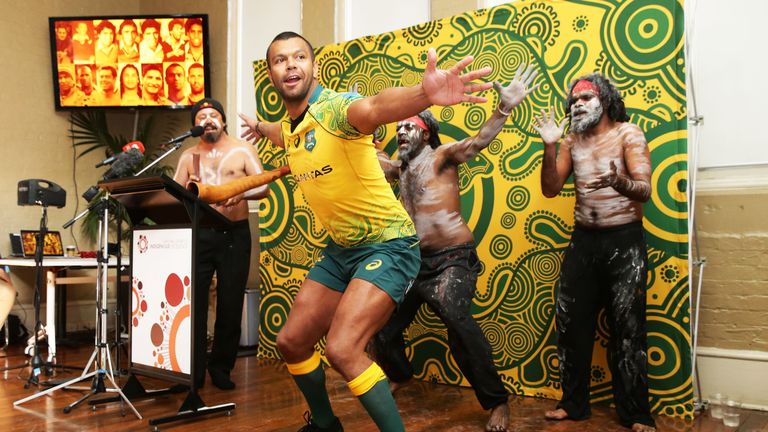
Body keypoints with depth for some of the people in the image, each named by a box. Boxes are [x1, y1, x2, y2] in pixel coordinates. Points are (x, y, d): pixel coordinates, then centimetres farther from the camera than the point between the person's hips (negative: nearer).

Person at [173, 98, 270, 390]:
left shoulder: (242, 150, 4)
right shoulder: (188, 157, 12)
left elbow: (264, 188, -3)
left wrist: (241, 193, -23)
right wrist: (186, 191, -13)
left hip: (234, 234, -2)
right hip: (198, 235, 2)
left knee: (230, 305, 2)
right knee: (194, 302, -2)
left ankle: (221, 368, 16)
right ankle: (194, 369, 9)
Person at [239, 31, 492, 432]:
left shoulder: (336, 106, -19)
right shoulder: (289, 127, 6)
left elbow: (375, 107, -44)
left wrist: (423, 95, -66)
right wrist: (260, 127, 55)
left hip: (387, 245, -9)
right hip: (339, 249, 9)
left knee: (342, 349, -22)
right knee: (291, 342, 13)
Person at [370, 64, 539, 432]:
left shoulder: (441, 156, -4)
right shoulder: (399, 169, 16)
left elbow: (478, 141, -20)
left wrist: (504, 108, -35)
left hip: (453, 259, -8)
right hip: (416, 259, 8)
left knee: (456, 318, -29)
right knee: (384, 324, 14)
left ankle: (497, 402, -17)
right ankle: (398, 374, 43)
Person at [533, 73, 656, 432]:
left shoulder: (627, 134, -5)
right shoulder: (572, 141, 7)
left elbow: (644, 190, -16)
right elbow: (550, 189, 0)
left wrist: (620, 183, -39)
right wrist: (549, 147, -13)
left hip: (624, 240, -4)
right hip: (583, 240, 4)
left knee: (627, 327, -2)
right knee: (571, 322, 7)